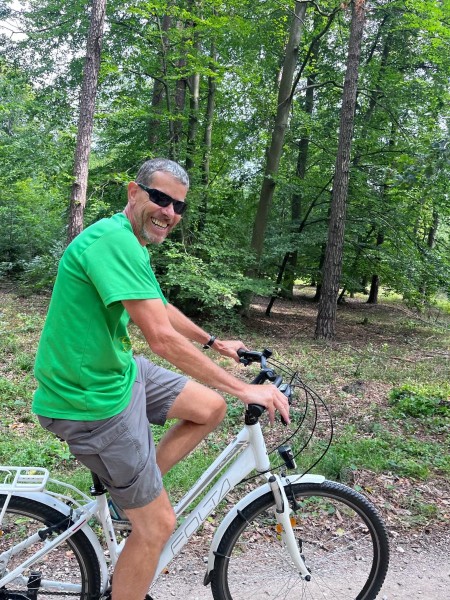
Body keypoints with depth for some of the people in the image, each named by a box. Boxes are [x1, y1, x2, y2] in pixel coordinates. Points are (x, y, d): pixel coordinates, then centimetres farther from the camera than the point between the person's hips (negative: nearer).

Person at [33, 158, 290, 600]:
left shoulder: (132, 243, 8)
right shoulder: (114, 239, -24)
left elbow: (162, 310, 24)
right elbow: (162, 338, -31)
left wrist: (214, 343, 30)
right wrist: (243, 389, -25)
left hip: (119, 371, 10)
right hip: (92, 401, -9)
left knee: (211, 408, 12)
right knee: (157, 525, 0)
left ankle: (134, 488, 20)